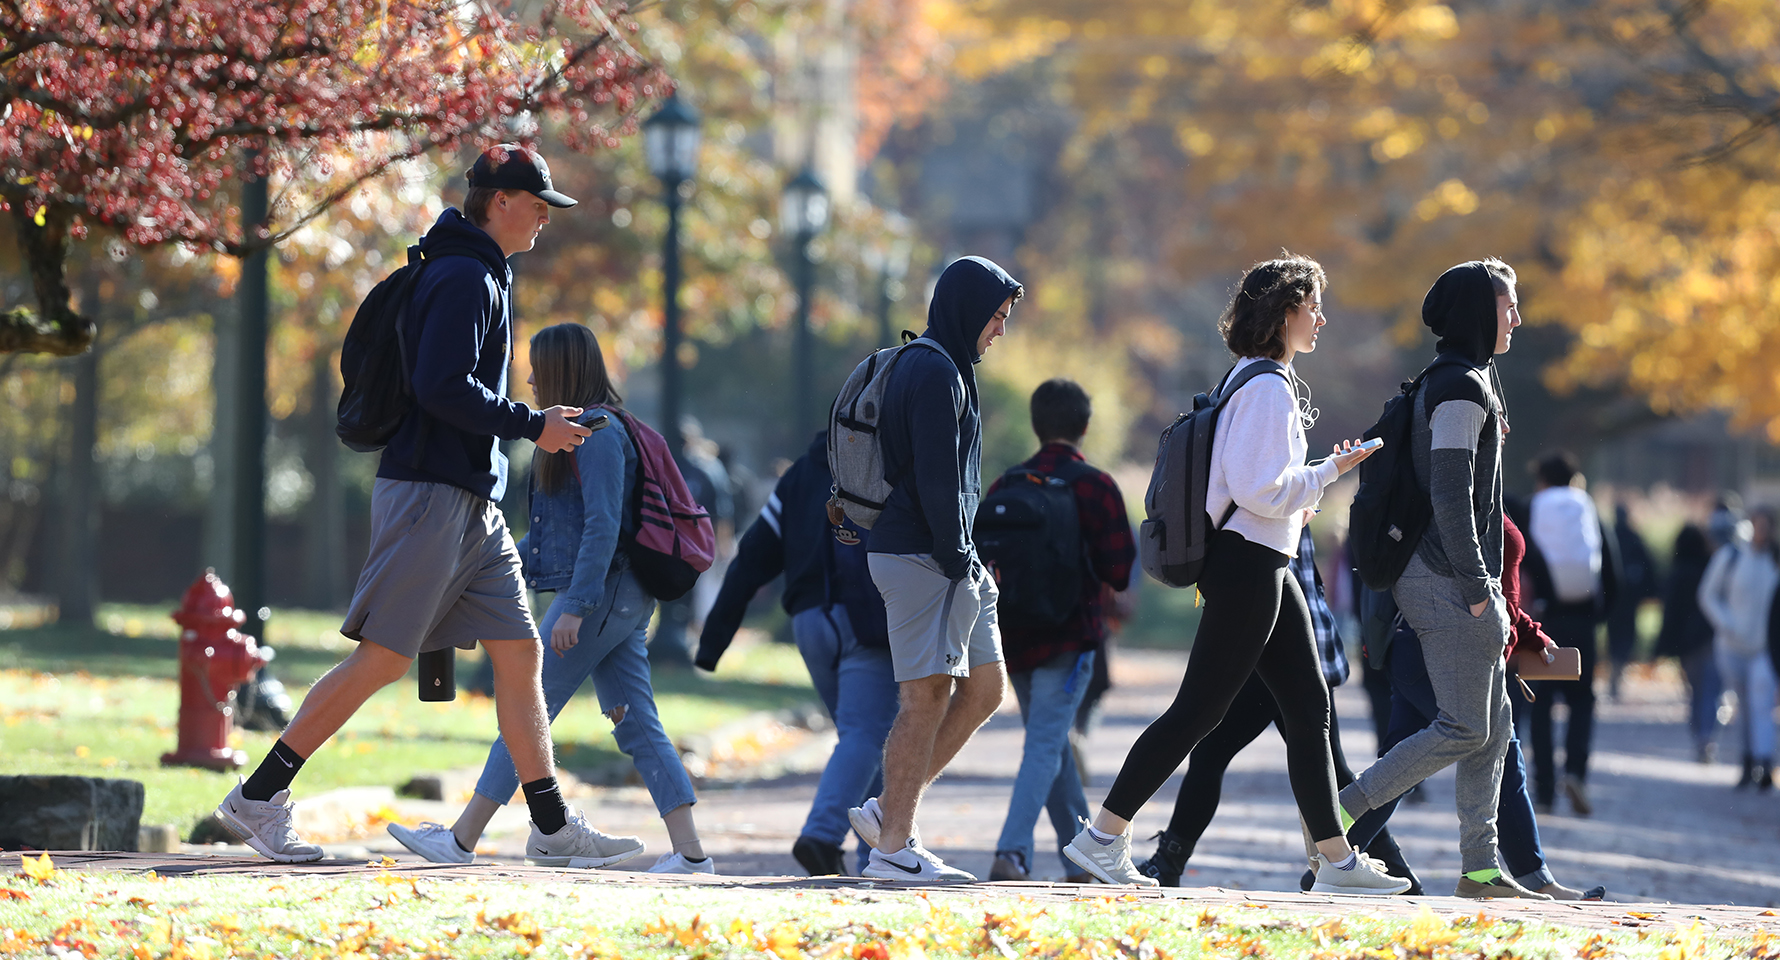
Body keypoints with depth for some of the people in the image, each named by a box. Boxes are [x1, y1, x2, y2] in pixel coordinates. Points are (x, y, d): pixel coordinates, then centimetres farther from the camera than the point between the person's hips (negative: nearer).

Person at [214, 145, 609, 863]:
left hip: (473, 502, 10)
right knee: (383, 656, -10)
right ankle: (259, 797, -6)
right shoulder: (464, 278, -12)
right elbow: (442, 387, -22)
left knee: (519, 650, 6)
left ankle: (552, 828, 8)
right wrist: (533, 427, -16)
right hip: (430, 490, -10)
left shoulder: (484, 277, 20)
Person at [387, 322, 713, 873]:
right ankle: (689, 853, -3)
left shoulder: (597, 431, -12)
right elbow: (559, 530, 24)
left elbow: (603, 527, -20)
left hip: (600, 592, -10)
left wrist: (574, 607, -24)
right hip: (619, 600, 10)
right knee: (637, 725, 4)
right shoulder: (576, 429, 19)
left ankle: (461, 841, -2)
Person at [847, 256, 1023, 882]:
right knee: (927, 698, -8)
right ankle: (893, 847, -6)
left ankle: (888, 811, 10)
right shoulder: (937, 373, -13)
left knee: (985, 689, 10)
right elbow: (936, 479, -20)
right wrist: (956, 559, -17)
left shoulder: (930, 367, 19)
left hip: (947, 558, 10)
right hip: (923, 557, -10)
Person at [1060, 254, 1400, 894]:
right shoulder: (1269, 387, -15)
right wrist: (1329, 472, -13)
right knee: (1199, 709, -7)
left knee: (1309, 708, 8)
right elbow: (1259, 490, -22)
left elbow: (1253, 477, 21)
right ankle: (1103, 837, -4)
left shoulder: (1259, 381, 16)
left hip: (1267, 571, 11)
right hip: (1249, 567, -11)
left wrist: (1294, 501, 17)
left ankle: (1336, 859, 10)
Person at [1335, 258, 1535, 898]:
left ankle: (1480, 867, 9)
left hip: (1459, 578, 10)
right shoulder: (1462, 389, -14)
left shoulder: (1458, 381, 18)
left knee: (1493, 727, 9)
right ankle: (1338, 813, -8)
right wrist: (1475, 586, -21)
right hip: (1450, 579, -10)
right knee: (1464, 729, -8)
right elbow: (1449, 494, -21)